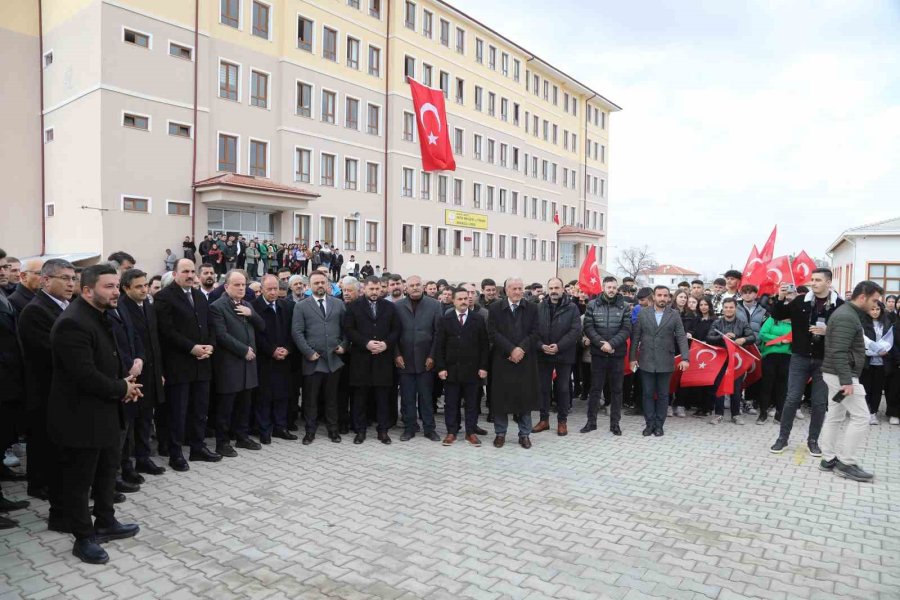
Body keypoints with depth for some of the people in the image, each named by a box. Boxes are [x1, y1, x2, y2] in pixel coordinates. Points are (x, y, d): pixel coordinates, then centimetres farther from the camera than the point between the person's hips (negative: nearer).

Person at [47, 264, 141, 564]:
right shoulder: (72, 323, -24)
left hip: (103, 412, 10)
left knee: (107, 470, 21)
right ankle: (84, 538, 21)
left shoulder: (101, 316, 8)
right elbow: (85, 375, -29)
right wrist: (122, 388, -14)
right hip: (80, 417, -10)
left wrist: (126, 382, -2)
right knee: (79, 479, 7)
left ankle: (106, 523, 37)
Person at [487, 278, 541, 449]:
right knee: (501, 397, 4)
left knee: (525, 397, 6)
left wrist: (521, 348, -16)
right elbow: (493, 334, -6)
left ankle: (524, 434, 18)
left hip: (526, 360, 1)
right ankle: (500, 433, 18)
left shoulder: (532, 308, 5)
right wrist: (511, 350, -15)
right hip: (502, 359, -1)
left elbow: (535, 333, -2)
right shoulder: (495, 308, 2)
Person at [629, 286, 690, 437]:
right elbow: (635, 337, 3)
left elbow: (681, 337, -2)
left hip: (666, 362, 0)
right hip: (646, 362, 0)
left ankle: (659, 425, 17)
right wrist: (632, 358, 0)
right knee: (648, 394, 5)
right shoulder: (643, 313, 2)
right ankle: (650, 424, 16)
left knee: (663, 395, 7)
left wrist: (685, 358, -13)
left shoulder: (674, 315, 2)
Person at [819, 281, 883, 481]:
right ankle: (846, 463, 0)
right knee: (861, 417, -5)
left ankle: (829, 459, 17)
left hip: (836, 373, 11)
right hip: (841, 375, -11)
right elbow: (839, 352, -26)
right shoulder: (847, 317, -19)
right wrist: (847, 381, -27)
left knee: (835, 416, 12)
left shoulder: (847, 312, 15)